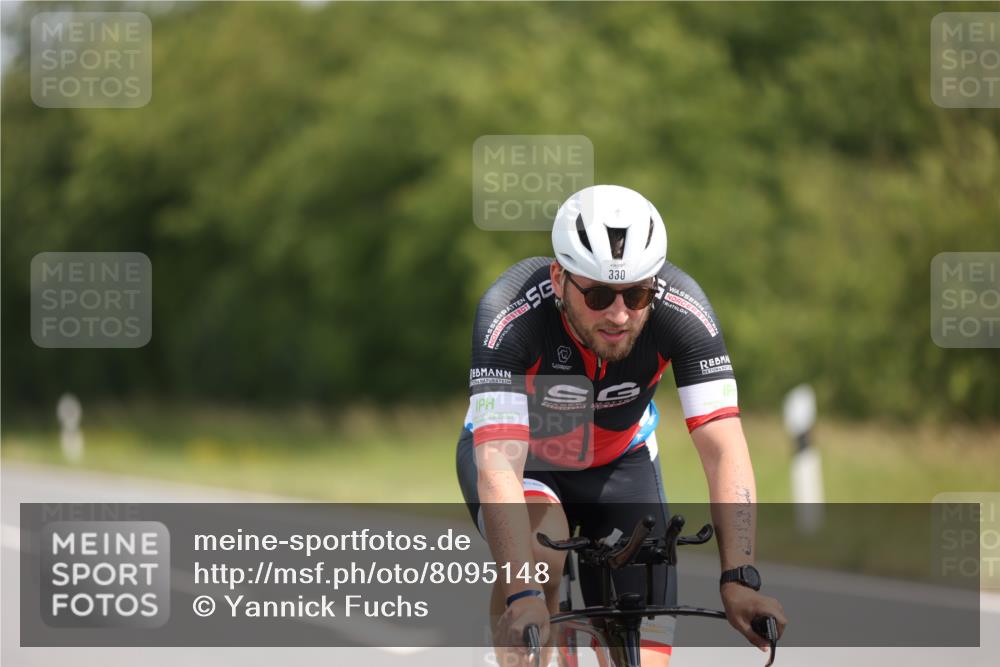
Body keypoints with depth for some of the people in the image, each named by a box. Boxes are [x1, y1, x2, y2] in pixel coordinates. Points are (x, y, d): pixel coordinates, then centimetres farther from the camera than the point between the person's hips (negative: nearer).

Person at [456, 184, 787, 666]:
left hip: (619, 463, 2)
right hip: (520, 457, -2)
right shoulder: (511, 314, -37)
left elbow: (724, 452, -33)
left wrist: (738, 581, -45)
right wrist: (524, 597, -55)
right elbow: (498, 469, -43)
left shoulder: (681, 310, -30)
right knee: (541, 543, -36)